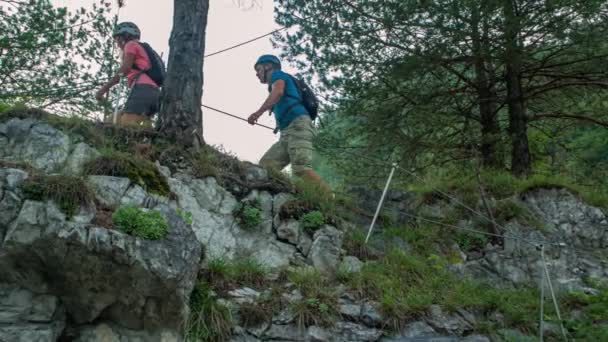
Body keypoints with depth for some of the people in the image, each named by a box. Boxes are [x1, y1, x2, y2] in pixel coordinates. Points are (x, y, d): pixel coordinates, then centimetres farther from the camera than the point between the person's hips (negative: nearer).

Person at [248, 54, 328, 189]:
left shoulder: (277, 74, 12)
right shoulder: (277, 83, 37)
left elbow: (278, 91, -12)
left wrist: (258, 112, -26)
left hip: (298, 124, -10)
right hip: (287, 132, 10)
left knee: (301, 169, -26)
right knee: (265, 165, -4)